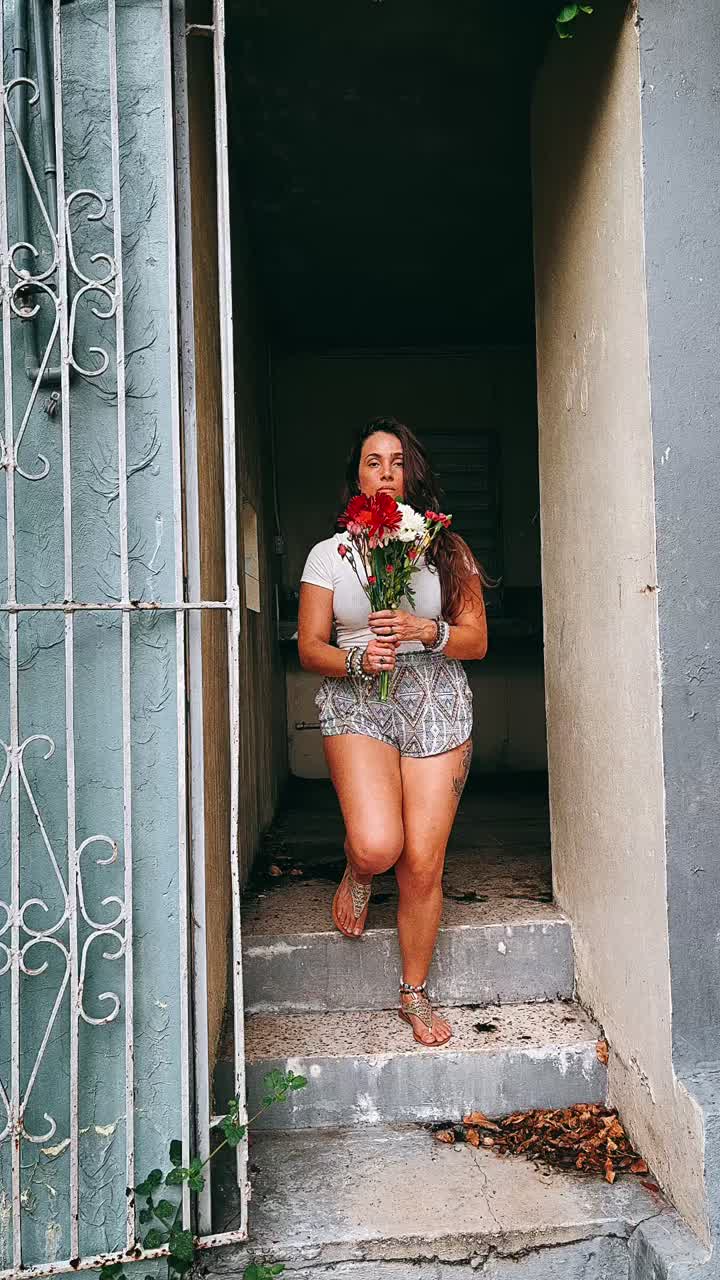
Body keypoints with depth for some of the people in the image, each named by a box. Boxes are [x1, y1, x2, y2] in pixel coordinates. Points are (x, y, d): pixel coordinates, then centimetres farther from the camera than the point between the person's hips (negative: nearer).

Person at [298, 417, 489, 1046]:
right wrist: (356, 660, -15)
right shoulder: (329, 553, 7)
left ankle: (415, 993, 21)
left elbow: (476, 640, 6)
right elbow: (310, 647, 5)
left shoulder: (446, 548, 9)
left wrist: (426, 631, -13)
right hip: (356, 704, -1)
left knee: (423, 863, -1)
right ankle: (358, 875, 19)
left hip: (437, 705, 1)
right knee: (377, 845, -22)